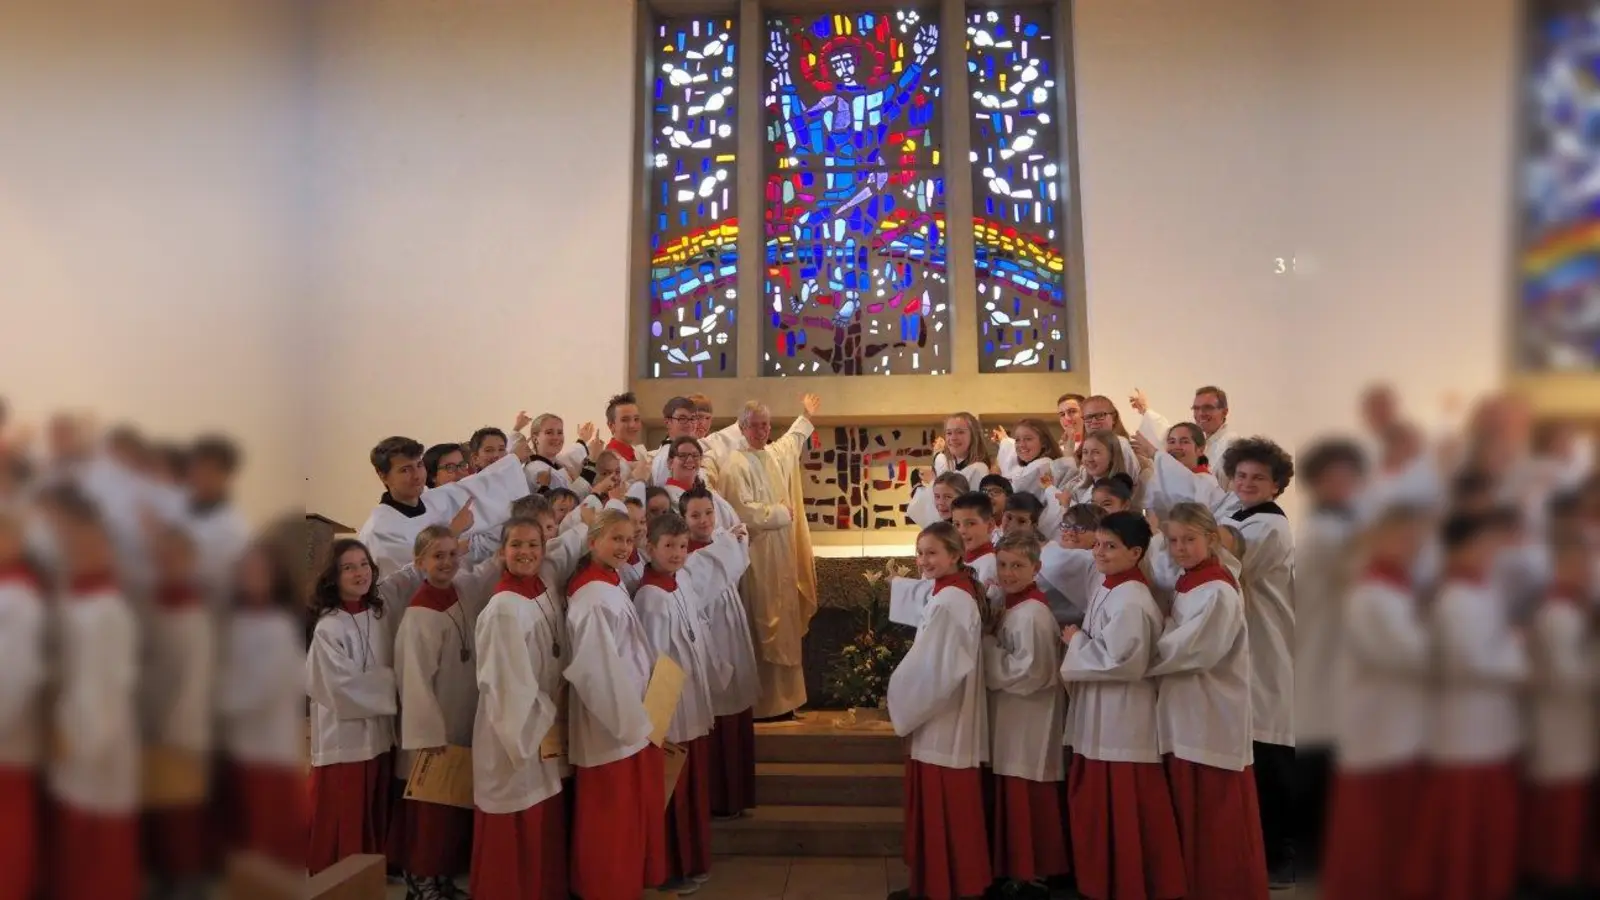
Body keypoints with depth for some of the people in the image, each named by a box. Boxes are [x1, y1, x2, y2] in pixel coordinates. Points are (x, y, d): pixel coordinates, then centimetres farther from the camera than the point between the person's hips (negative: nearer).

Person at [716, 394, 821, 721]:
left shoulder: (775, 454, 10)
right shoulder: (736, 466, -15)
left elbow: (792, 441, 35)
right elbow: (743, 513, -25)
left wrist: (806, 416, 46)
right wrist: (780, 513, -12)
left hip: (781, 556, 9)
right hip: (757, 560, -9)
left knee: (782, 626, 13)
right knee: (763, 631, -4)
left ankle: (781, 698, 23)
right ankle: (765, 703, 5)